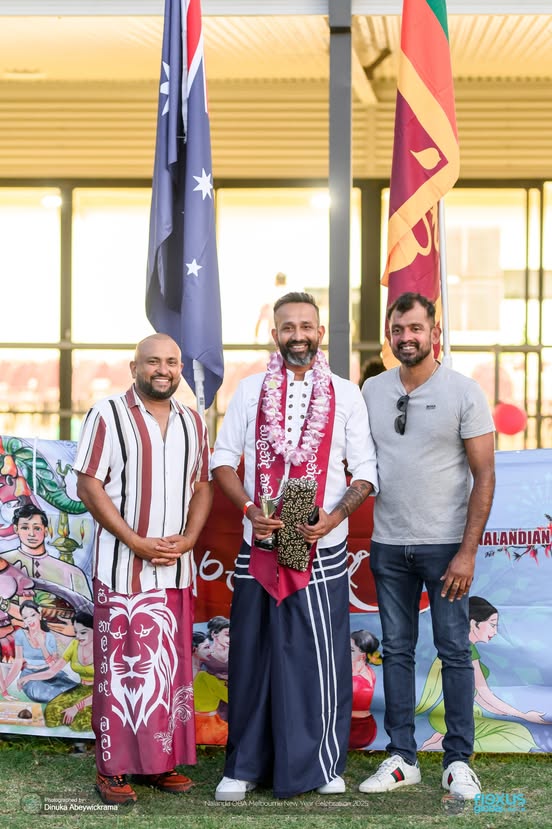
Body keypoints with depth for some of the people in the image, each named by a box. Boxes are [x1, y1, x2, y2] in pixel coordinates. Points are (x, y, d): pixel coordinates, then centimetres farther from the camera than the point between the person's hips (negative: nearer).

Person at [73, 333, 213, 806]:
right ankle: (114, 768, 7)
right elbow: (88, 486, -9)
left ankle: (161, 761, 21)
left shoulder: (193, 423, 11)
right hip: (122, 568, -5)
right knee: (120, 665, -1)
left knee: (171, 665, 10)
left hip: (176, 568, 5)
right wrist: (136, 542, -15)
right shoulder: (107, 416, -4)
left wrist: (188, 539, -5)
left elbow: (202, 486, 13)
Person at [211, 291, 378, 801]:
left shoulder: (346, 394, 5)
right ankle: (245, 766, 16)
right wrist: (251, 509, -9)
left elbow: (365, 471, 3)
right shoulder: (251, 391, 7)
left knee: (322, 657, 1)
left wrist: (334, 517, -13)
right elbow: (223, 460, 7)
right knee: (253, 655, 5)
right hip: (259, 547, 1)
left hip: (322, 548, -1)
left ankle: (323, 764, 15)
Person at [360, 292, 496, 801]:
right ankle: (402, 759, 18)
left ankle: (458, 761, 12)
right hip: (388, 544, 4)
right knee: (397, 652, 9)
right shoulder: (373, 390, 6)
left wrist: (467, 552, -12)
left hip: (445, 545, -4)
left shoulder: (463, 391, -5)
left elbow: (484, 476, -7)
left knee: (454, 651, 1)